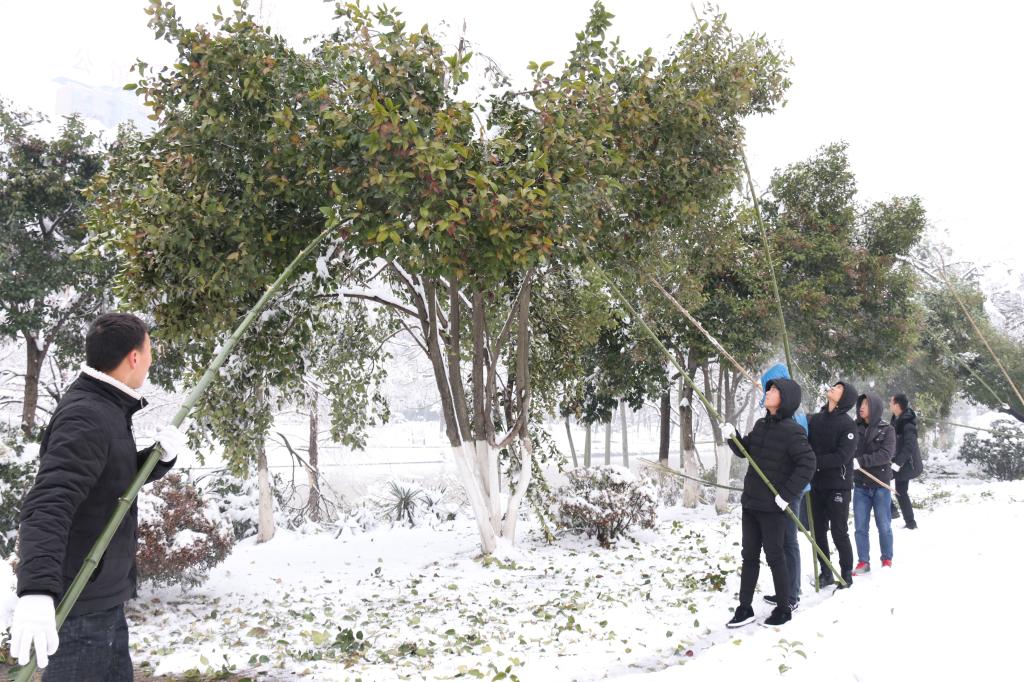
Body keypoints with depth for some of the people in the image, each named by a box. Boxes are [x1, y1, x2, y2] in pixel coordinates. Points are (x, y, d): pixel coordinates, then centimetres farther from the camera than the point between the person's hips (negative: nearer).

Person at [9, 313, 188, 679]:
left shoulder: (105, 409, 9)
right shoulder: (86, 417, -22)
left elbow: (122, 476, 21)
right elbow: (47, 505, -33)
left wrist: (163, 455, -1)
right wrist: (36, 590, -46)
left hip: (103, 597, 10)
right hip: (80, 605, -10)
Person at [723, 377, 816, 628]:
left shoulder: (791, 431, -15)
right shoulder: (761, 424, 7)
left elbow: (808, 464, -20)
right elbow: (745, 451, 17)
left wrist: (787, 493, -20)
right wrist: (733, 436, -3)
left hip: (773, 506, -7)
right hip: (751, 502, 7)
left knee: (774, 556, 4)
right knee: (749, 555, 11)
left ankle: (783, 609, 20)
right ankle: (745, 608, 20)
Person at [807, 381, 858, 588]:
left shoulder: (848, 424, -7)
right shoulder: (814, 419, 6)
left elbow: (842, 456, -17)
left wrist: (815, 462, -21)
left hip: (838, 485, -4)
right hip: (816, 484, 5)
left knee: (839, 532, 1)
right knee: (819, 531, 10)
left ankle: (846, 573, 15)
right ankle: (826, 572, 23)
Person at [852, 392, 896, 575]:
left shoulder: (887, 430, -4)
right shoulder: (854, 428, 2)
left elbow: (886, 454, -17)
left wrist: (861, 461, -26)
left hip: (881, 485, -2)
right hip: (860, 485, 2)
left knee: (884, 525, 8)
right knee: (860, 526, 3)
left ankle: (887, 560, 24)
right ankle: (863, 562, 13)